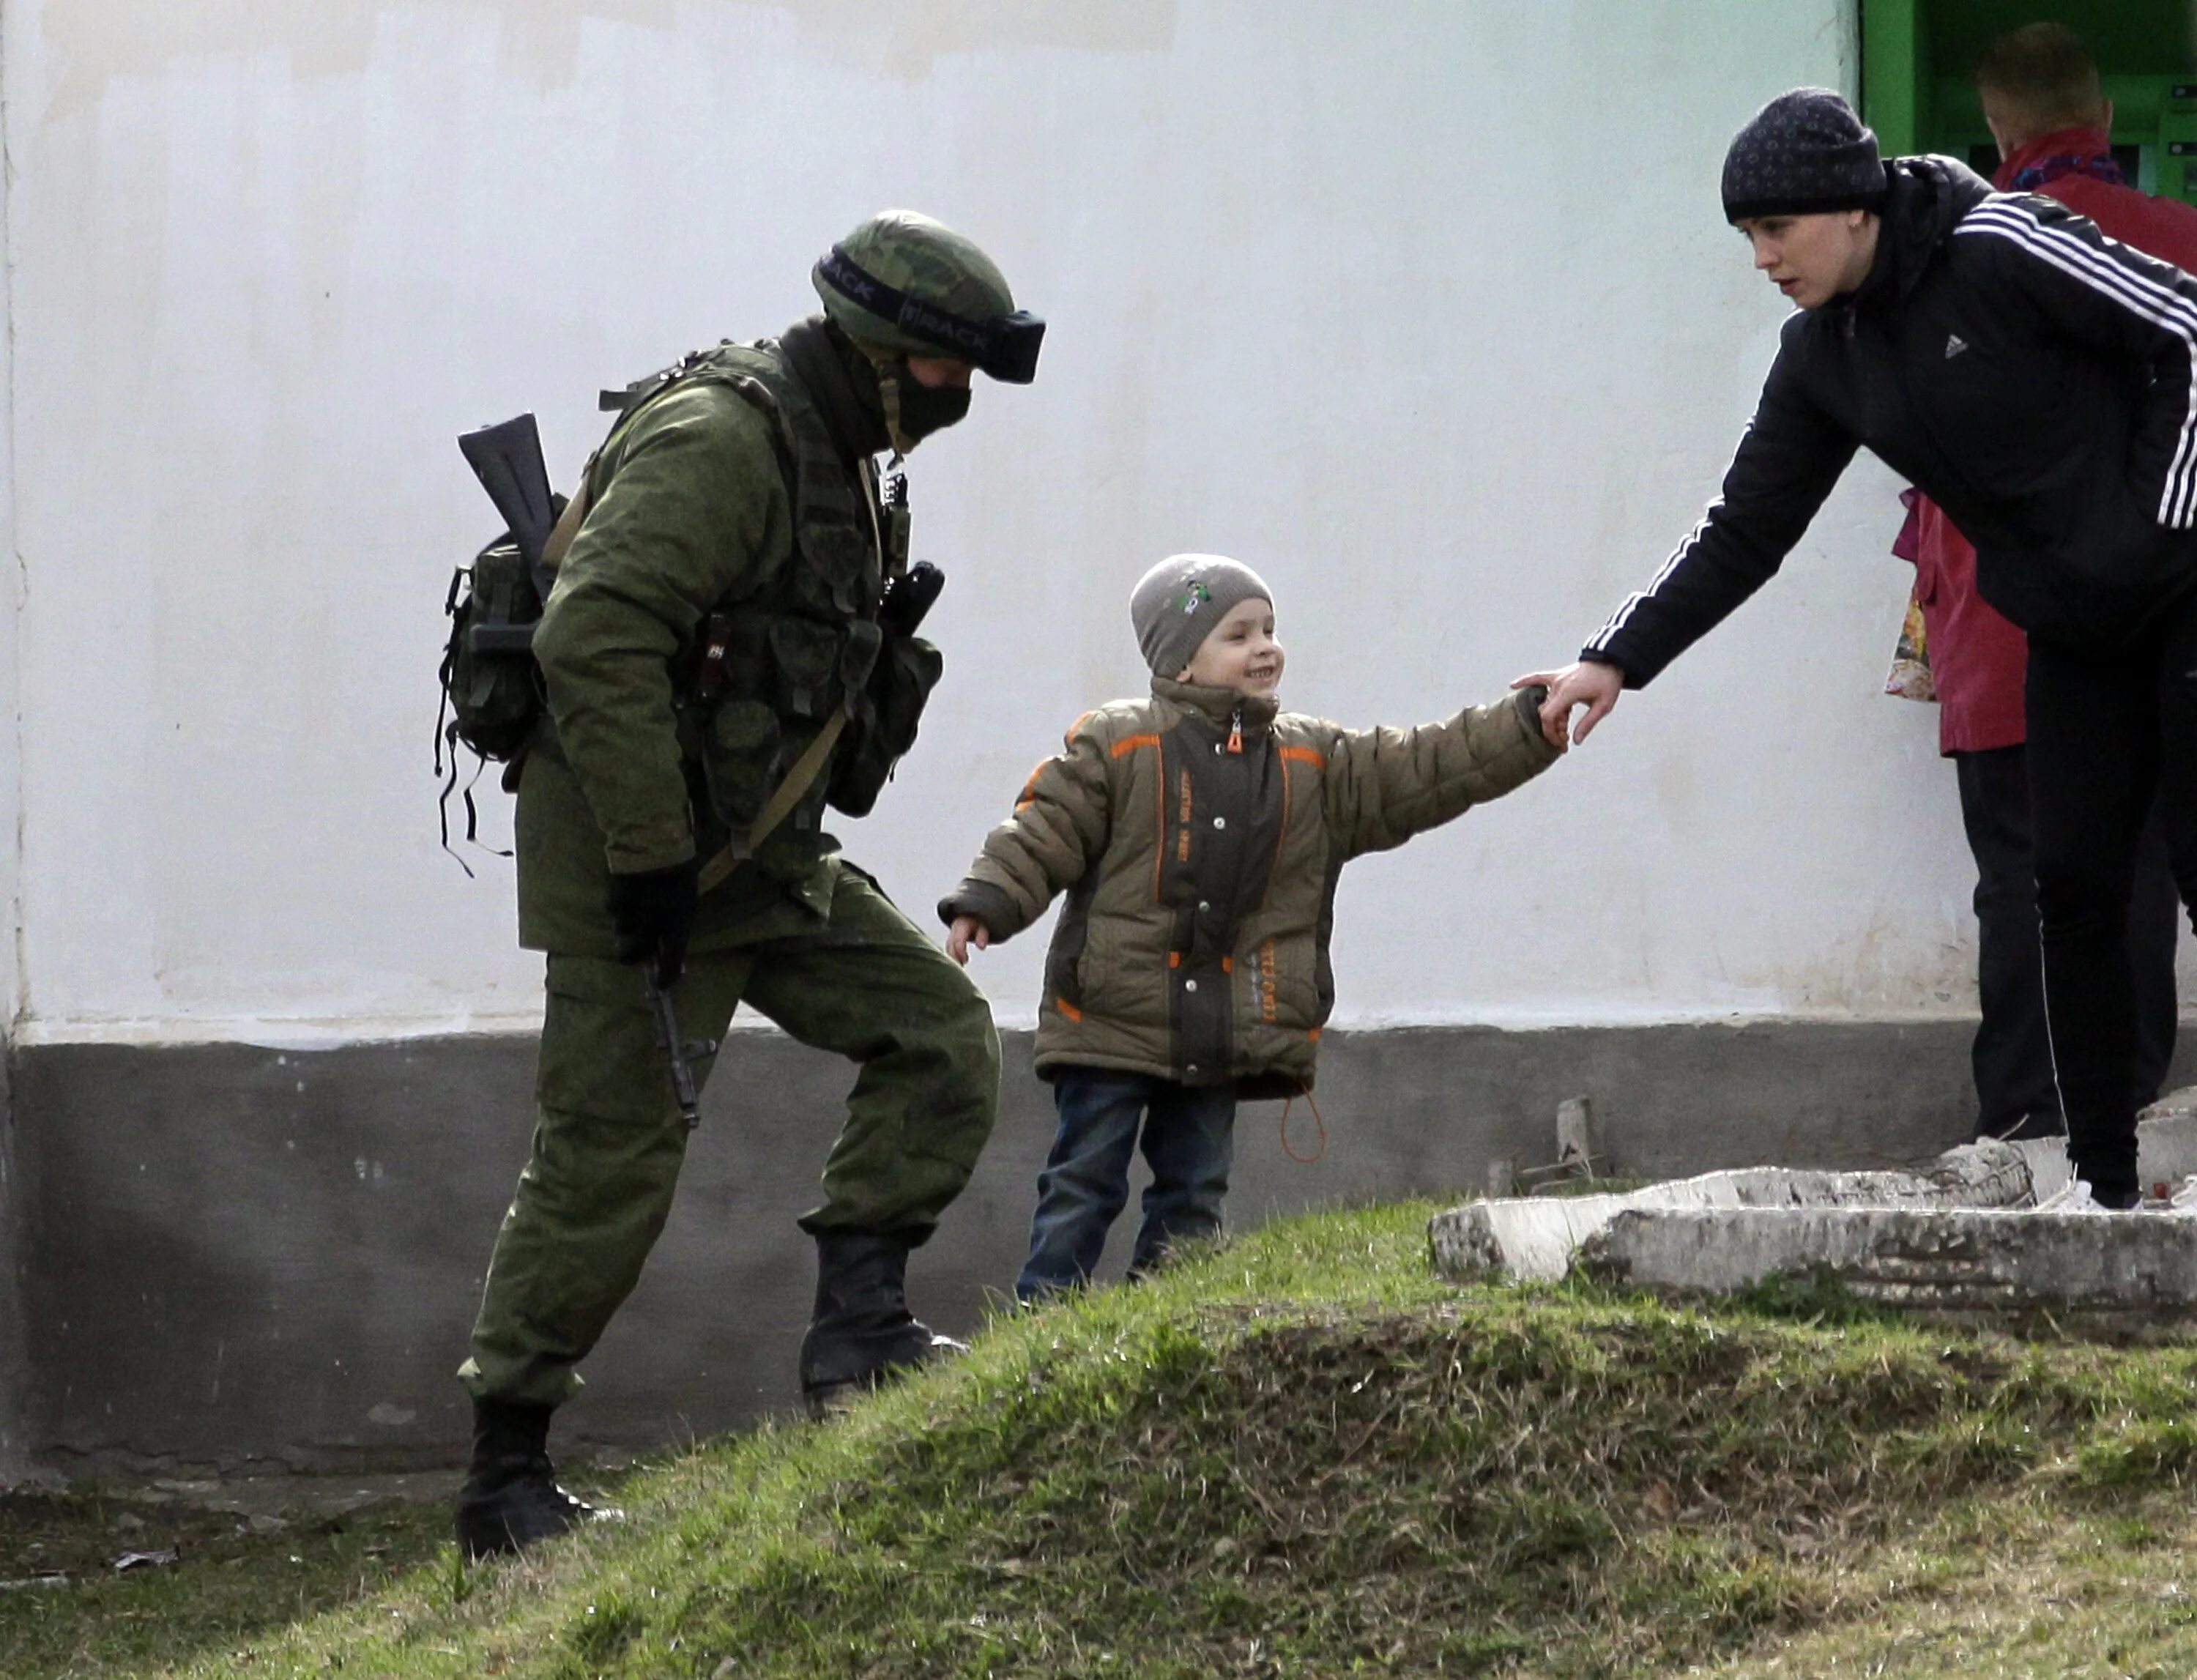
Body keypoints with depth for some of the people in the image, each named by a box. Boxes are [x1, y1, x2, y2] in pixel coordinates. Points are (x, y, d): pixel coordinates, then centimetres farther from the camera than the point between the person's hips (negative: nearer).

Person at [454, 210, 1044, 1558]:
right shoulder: (720, 440, -19)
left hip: (764, 853, 9)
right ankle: (506, 1475, 3)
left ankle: (857, 1331, 2)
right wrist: (650, 855, -27)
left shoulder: (840, 463, 13)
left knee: (945, 1036, 1)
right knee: (612, 1164, -6)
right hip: (641, 855, -9)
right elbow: (593, 642, -28)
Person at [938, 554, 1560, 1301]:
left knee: (1194, 1195, 9)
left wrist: (1531, 726, -1)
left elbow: (1428, 770, 7)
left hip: (1225, 1036, 5)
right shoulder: (1116, 744, -3)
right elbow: (1047, 831, -5)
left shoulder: (1316, 764, 9)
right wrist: (985, 904, -17)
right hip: (1111, 1022, -4)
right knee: (1084, 1185, -3)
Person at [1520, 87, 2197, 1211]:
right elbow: (1745, 531, 9)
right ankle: (2103, 1184, 3)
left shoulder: (1999, 250, -18)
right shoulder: (1825, 358, 4)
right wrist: (1618, 659, 2)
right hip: (2074, 640, 7)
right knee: (2074, 886, 1)